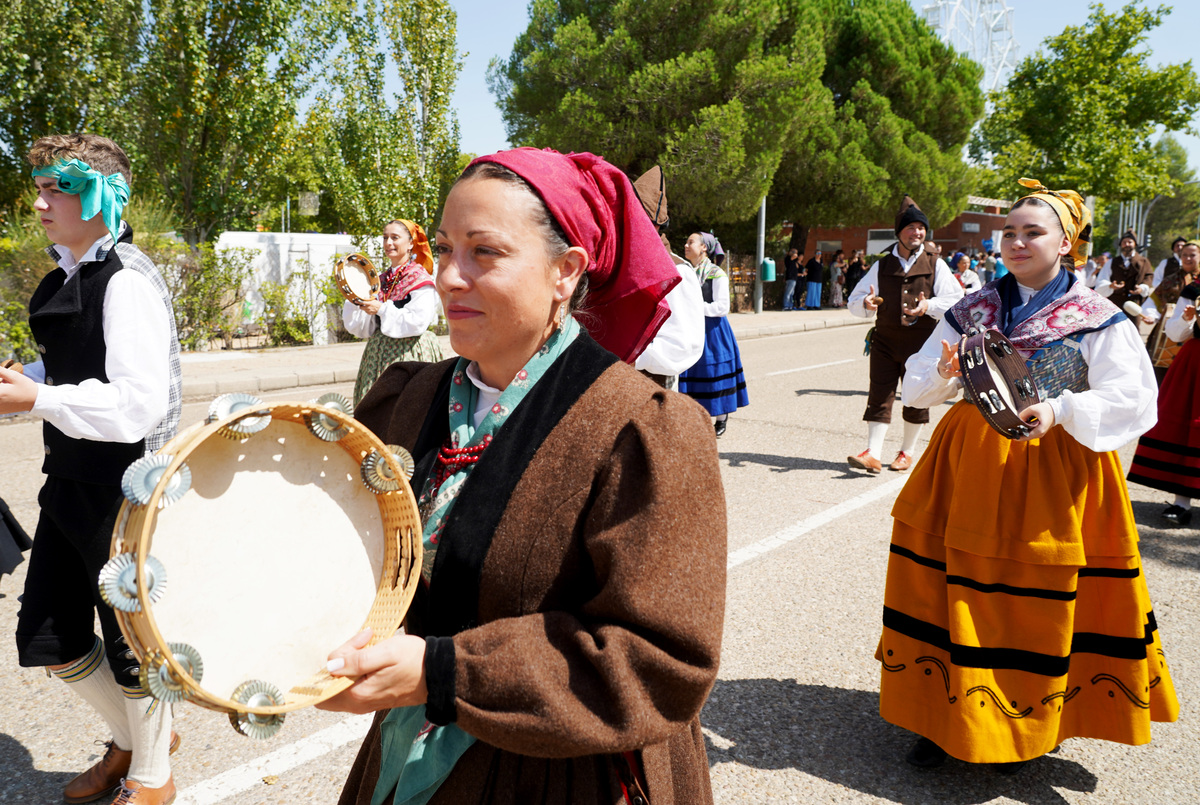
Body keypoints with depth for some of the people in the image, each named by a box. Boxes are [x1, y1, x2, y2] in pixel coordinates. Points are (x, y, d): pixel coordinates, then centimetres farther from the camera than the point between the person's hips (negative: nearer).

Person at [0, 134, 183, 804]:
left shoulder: (127, 282, -18)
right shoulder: (65, 276, 10)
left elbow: (142, 403, -26)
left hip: (122, 491, -9)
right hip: (71, 481, 9)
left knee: (130, 644, 8)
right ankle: (133, 739, 41)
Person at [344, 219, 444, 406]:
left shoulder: (419, 277, -6)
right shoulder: (382, 279, 13)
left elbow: (418, 322, -17)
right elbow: (365, 328, 12)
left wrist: (382, 309, -17)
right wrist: (357, 301, -4)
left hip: (409, 352, -6)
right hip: (379, 352, 7)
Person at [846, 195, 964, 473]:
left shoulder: (935, 265, 5)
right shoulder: (882, 266, 9)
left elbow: (957, 301, -1)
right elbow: (854, 300, 10)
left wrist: (929, 306, -20)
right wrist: (866, 303, -14)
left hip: (921, 342, -1)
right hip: (885, 339, 1)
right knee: (879, 395, -6)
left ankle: (908, 451, 23)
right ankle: (873, 454, -7)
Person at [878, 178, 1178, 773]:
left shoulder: (1099, 320, -2)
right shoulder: (972, 310, 7)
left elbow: (1133, 401, -11)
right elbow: (916, 385, 8)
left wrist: (1060, 411, -26)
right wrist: (944, 373, -15)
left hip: (1054, 471, -2)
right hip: (969, 463, 3)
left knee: (1035, 605, 5)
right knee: (957, 594, 5)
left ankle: (1020, 729, 26)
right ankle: (945, 718, 21)